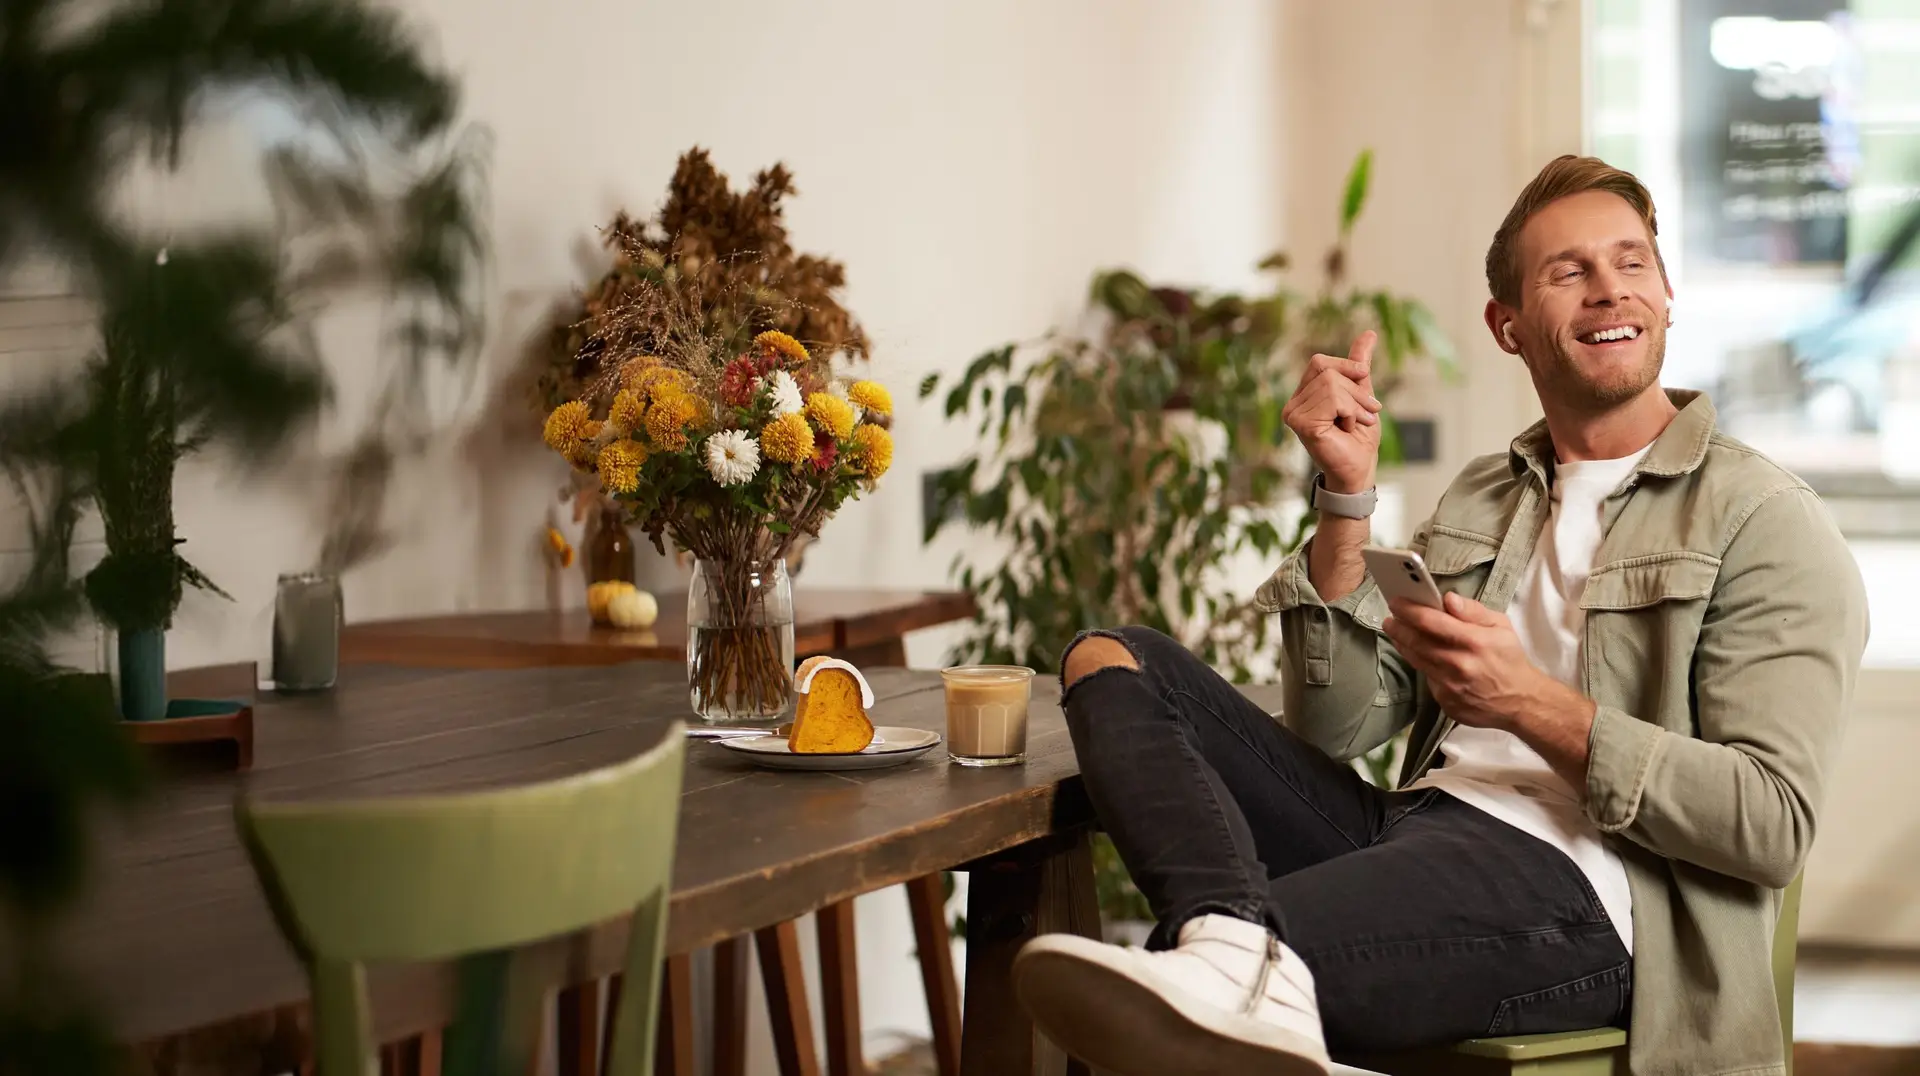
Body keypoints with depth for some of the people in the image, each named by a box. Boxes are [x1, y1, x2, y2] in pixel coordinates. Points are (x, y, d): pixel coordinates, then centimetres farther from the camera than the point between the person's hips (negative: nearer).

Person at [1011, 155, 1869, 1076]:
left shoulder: (1763, 519, 3)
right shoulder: (1479, 503, 25)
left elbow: (1775, 824, -9)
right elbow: (1334, 730, 14)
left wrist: (1535, 705, -17)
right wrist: (1346, 497, 2)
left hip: (1570, 884, -8)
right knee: (1110, 661, -11)